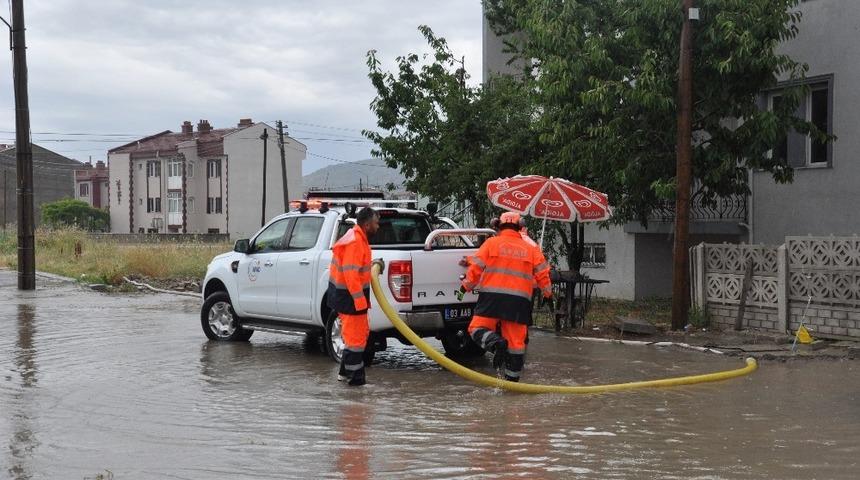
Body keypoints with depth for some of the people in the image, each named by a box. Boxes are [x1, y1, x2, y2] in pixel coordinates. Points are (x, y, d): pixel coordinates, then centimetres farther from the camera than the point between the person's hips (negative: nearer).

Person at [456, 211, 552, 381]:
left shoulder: (491, 243, 8)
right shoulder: (530, 249, 15)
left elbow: (476, 267, 2)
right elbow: (542, 274, 14)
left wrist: (465, 286, 12)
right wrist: (548, 294, 27)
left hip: (492, 297, -2)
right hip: (519, 301, 3)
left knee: (477, 328, 4)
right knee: (516, 340, 6)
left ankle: (496, 342, -25)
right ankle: (512, 378, 8)